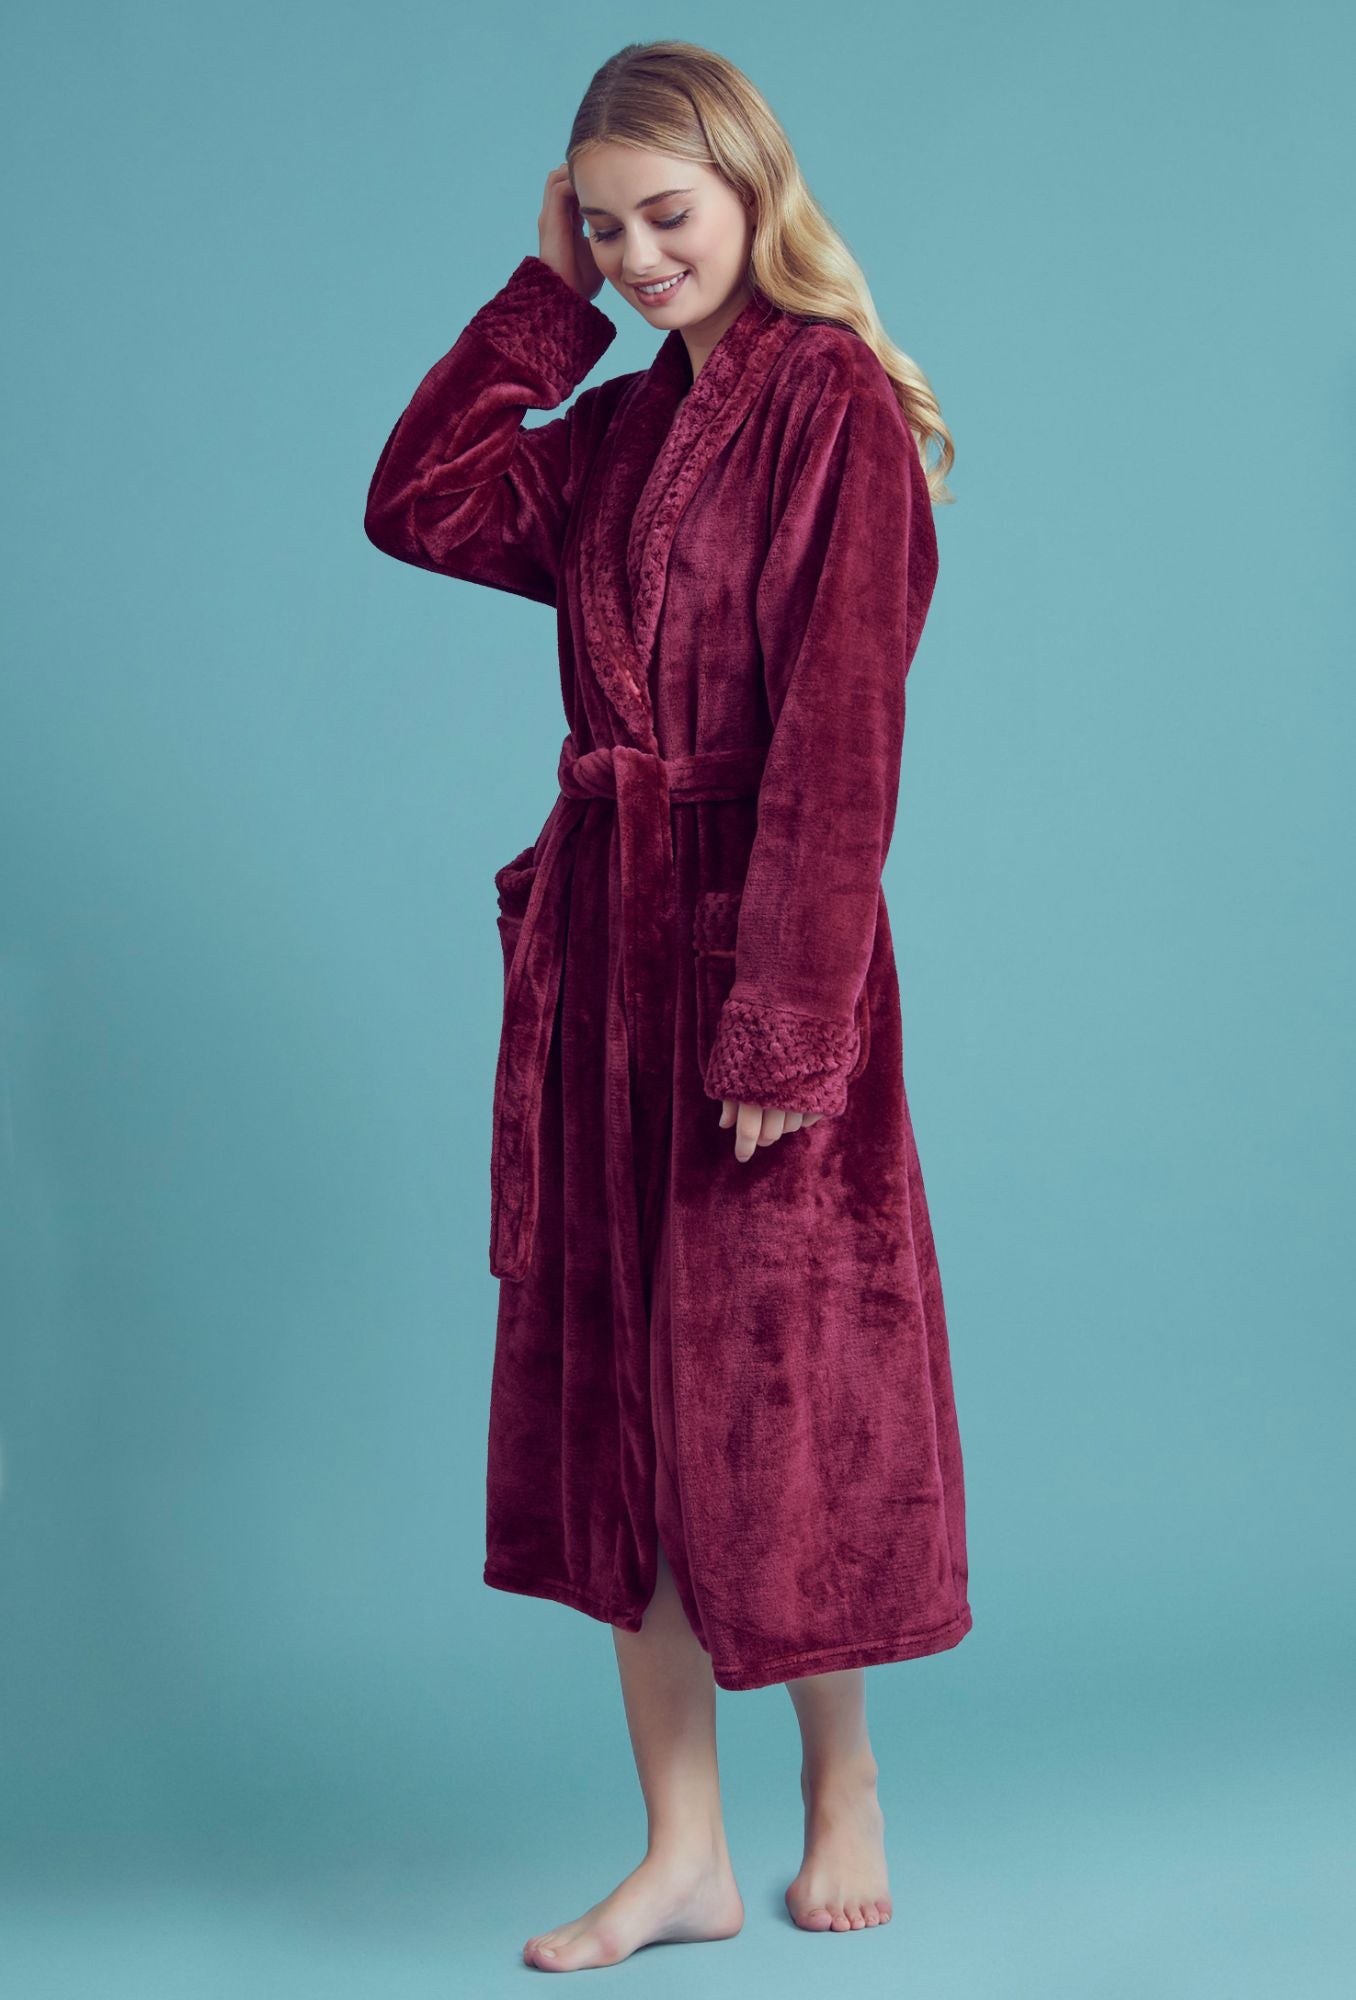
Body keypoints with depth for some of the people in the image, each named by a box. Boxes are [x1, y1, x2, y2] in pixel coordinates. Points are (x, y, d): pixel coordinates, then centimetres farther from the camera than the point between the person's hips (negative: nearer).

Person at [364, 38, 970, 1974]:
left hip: (758, 940, -7)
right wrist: (543, 297, 7)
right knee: (617, 1391, 7)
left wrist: (787, 1019, -20)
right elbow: (418, 505, 9)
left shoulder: (837, 408, -9)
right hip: (601, 937, 7)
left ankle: (841, 1794, 27)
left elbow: (839, 736, -15)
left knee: (770, 1379, 4)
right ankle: (685, 1855, 17)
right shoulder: (620, 428, 14)